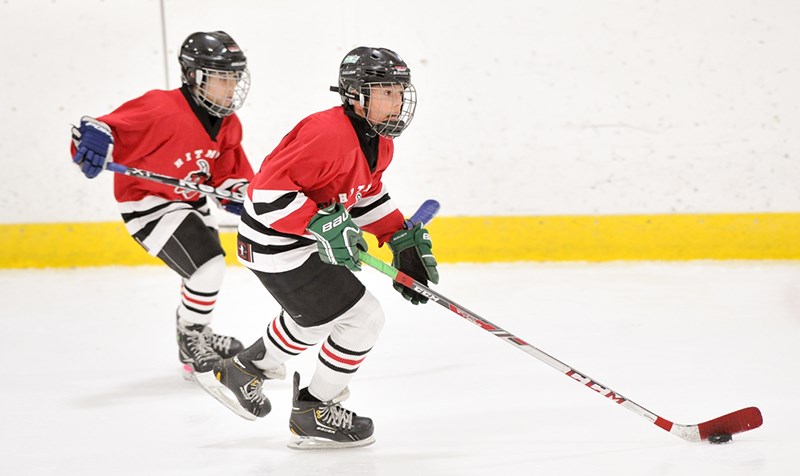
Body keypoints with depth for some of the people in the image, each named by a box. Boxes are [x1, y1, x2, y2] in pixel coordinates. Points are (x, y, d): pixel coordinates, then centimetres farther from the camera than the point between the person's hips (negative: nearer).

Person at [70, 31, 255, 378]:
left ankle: (196, 337, 49)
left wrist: (238, 191, -15)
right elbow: (116, 127, -34)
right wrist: (95, 137, -55)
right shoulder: (163, 111, -29)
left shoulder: (228, 125, -2)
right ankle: (192, 342, 0)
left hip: (188, 200, 9)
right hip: (147, 203, -9)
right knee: (208, 265, -21)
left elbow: (229, 170, 6)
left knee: (204, 267, 24)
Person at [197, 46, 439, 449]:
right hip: (278, 246, -11)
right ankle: (313, 413, 11)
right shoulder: (328, 134, -29)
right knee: (363, 319, -6)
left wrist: (404, 239, 12)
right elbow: (268, 190, -31)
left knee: (315, 316, 31)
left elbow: (367, 195, 21)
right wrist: (322, 225, -35)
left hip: (308, 242, 11)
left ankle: (242, 371, 49)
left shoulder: (378, 143, 3)